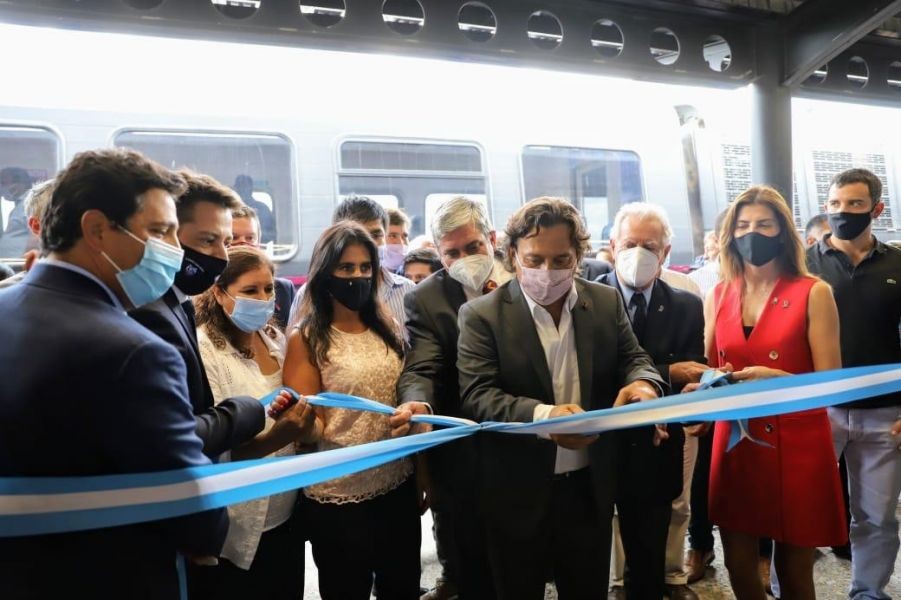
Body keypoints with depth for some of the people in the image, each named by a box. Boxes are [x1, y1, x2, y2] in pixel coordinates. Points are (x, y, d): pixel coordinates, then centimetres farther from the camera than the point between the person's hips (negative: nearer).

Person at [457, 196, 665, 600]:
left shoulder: (606, 302, 1)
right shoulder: (482, 315, -11)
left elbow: (634, 359, 4)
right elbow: (476, 395, -18)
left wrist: (642, 383, -21)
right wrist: (541, 414, -36)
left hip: (591, 487, 3)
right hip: (518, 494, -2)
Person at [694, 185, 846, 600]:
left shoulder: (813, 293, -7)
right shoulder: (718, 296, 4)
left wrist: (778, 379, -26)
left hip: (796, 444, -3)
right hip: (735, 443, 4)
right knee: (738, 563, 13)